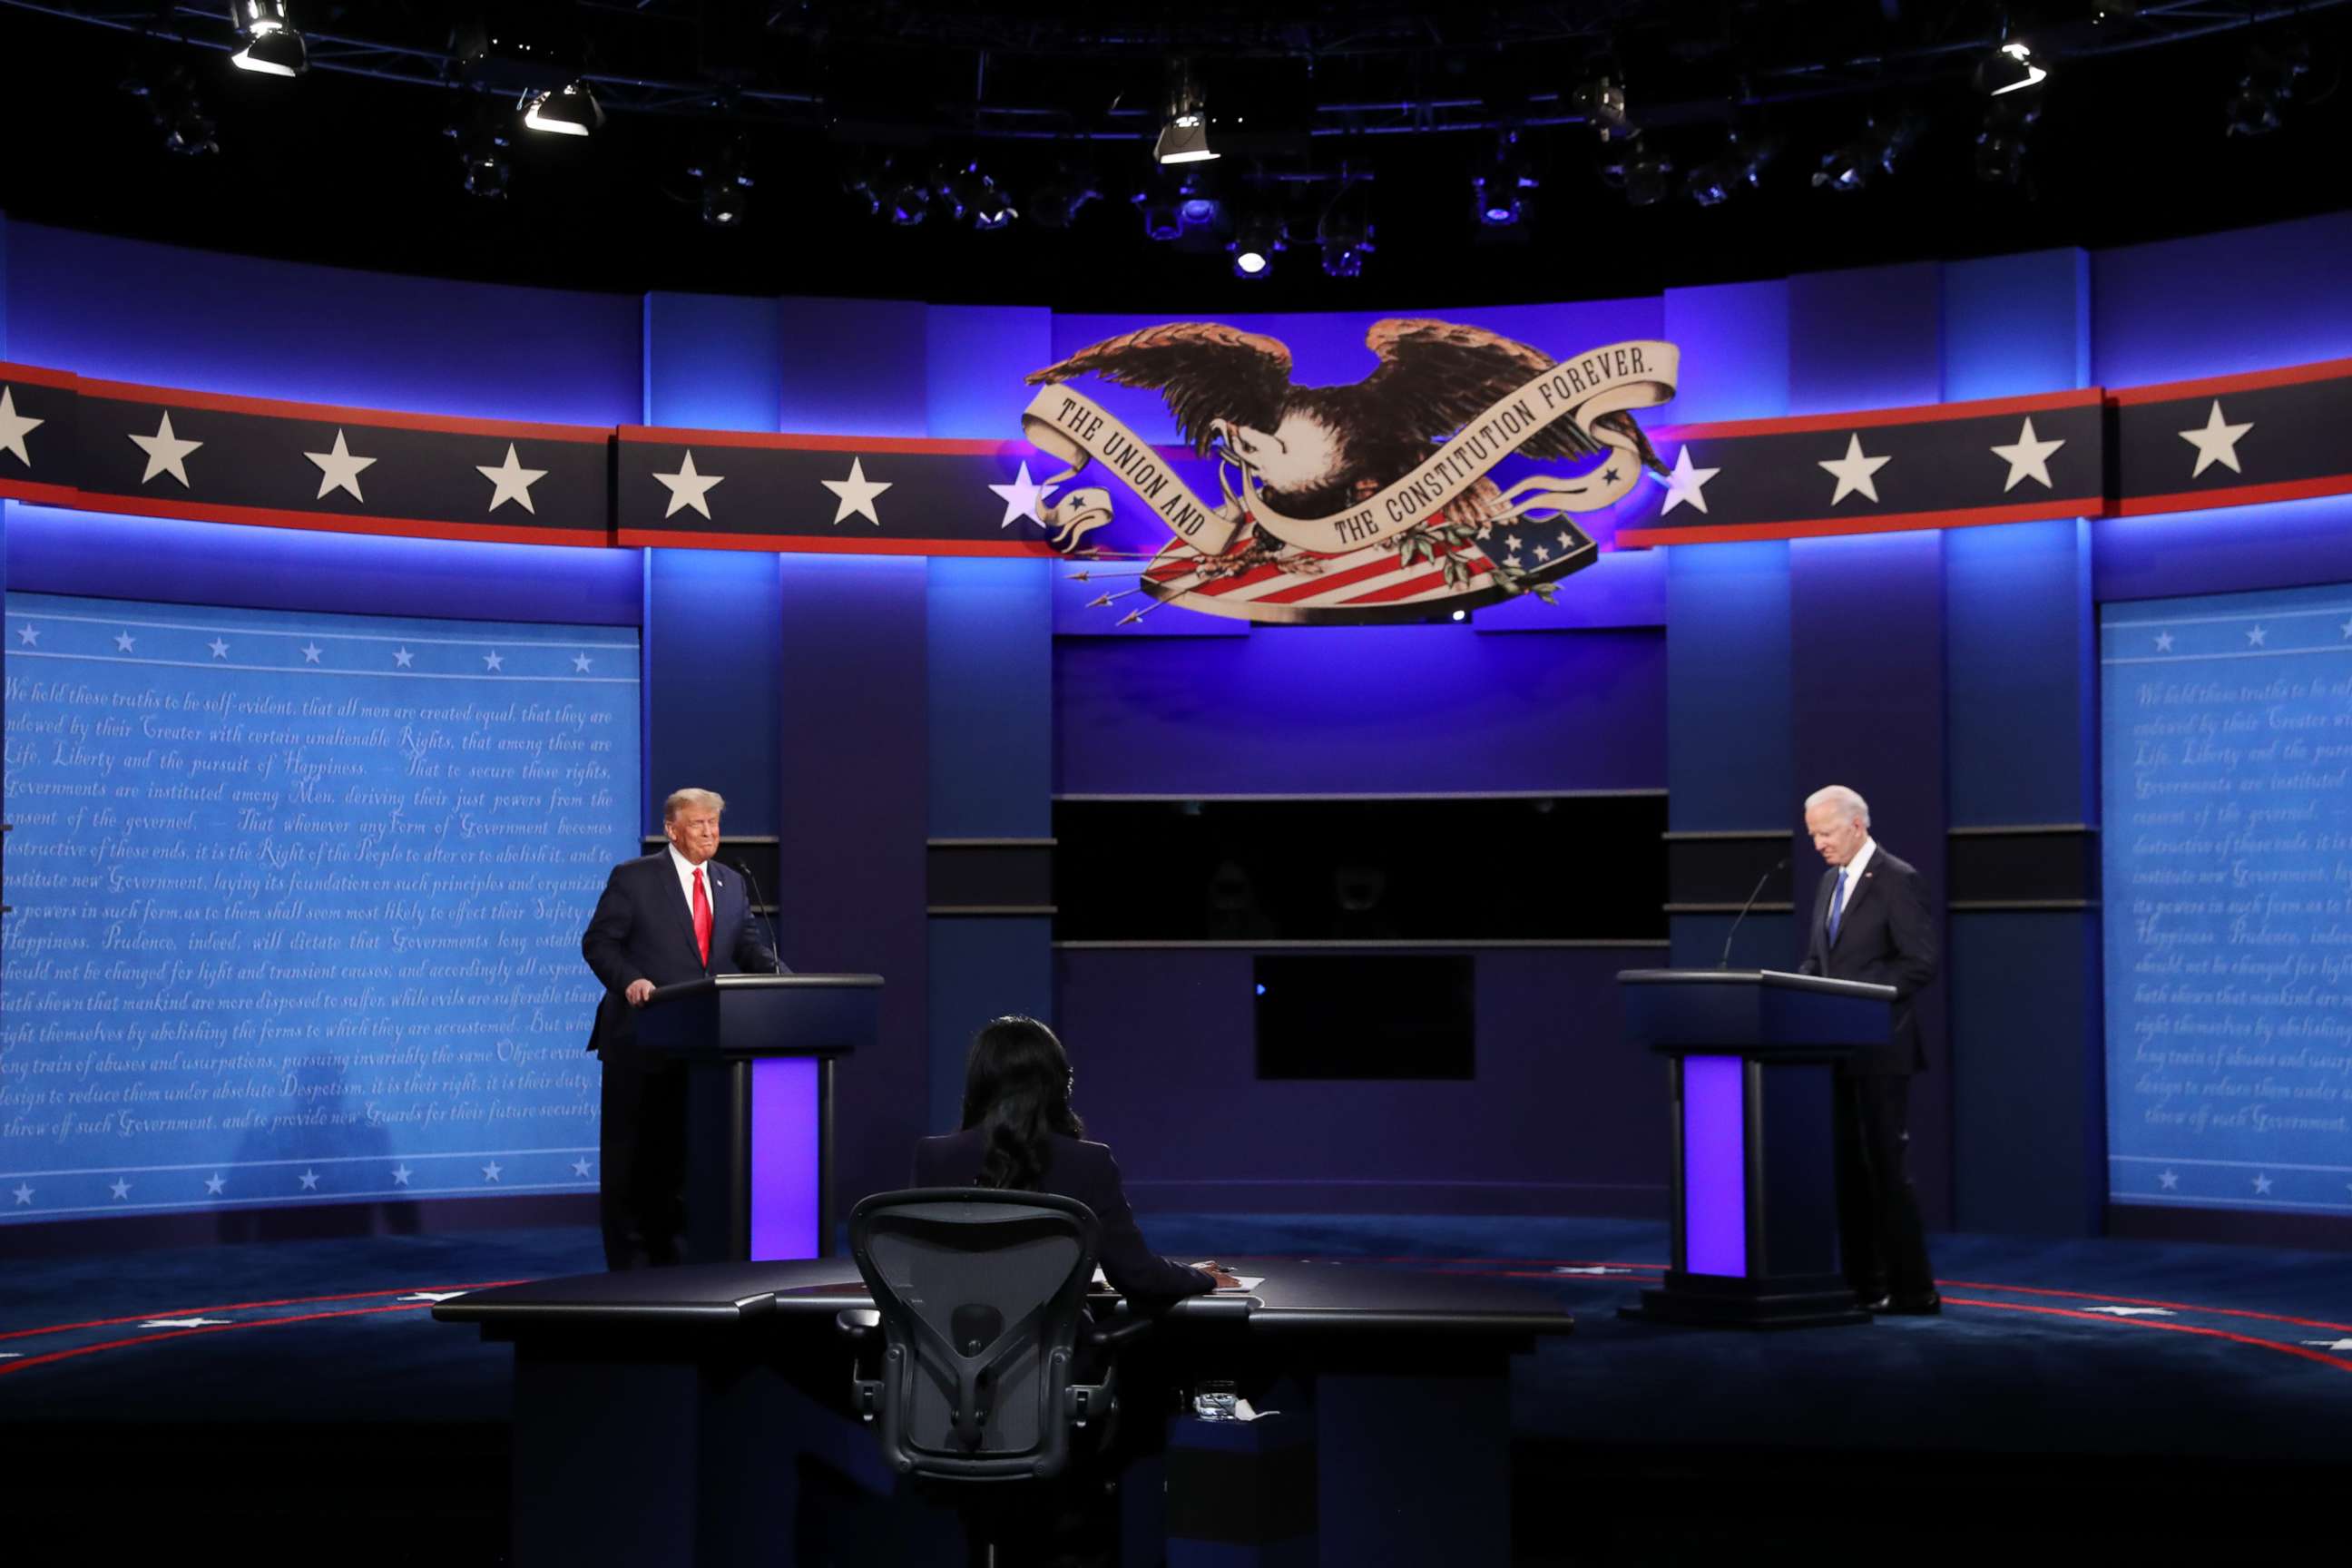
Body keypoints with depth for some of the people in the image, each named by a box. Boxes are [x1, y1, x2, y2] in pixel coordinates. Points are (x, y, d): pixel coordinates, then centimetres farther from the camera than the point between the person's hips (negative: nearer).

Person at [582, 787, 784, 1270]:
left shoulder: (730, 883, 12)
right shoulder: (634, 878, -4)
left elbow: (748, 946, 7)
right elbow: (598, 942, -6)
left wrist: (783, 978, -12)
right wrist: (628, 979, -24)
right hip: (641, 1040, -5)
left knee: (681, 1153, 11)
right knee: (633, 1154, 2)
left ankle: (671, 1254, 19)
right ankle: (628, 1262, 9)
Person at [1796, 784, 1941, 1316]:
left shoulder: (1898, 880, -10)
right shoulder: (1830, 881, 15)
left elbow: (1920, 964, -15)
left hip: (1880, 1050, -8)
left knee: (1886, 1167, -5)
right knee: (1846, 1167, 8)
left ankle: (1912, 1288, 2)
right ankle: (1863, 1282, 14)